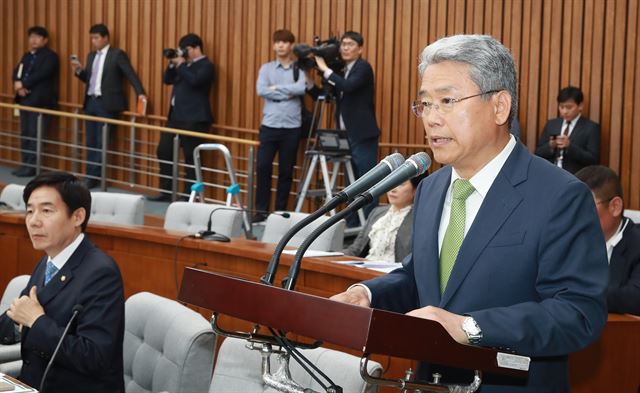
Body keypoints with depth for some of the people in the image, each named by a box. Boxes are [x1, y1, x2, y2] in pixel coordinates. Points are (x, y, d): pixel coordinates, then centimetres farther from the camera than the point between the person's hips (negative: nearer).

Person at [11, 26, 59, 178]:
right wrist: (18, 84, -8)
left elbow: (41, 74, -17)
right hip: (25, 99, 8)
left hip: (40, 101, -8)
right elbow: (17, 72, 13)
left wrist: (23, 83, -15)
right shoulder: (27, 56, 21)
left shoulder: (50, 56, -3)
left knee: (35, 134, -9)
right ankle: (25, 165, 13)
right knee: (24, 134, 8)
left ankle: (32, 167, -7)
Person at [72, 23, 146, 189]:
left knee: (102, 143, -4)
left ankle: (95, 177, -1)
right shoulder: (91, 56, 15)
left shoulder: (117, 54, -6)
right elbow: (88, 79, 18)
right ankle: (90, 176, 16)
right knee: (90, 142, 10)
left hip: (106, 104, -7)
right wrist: (79, 71, -1)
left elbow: (131, 75, -11)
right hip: (91, 102, 7)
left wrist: (140, 93, -22)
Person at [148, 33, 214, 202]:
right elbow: (167, 80, 17)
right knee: (164, 151, 8)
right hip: (176, 116, 9)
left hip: (194, 119, -9)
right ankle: (166, 192, 15)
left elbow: (194, 81, -23)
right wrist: (172, 64, 3)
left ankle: (189, 195, 1)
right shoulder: (185, 64, 18)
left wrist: (181, 65, -14)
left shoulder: (206, 66, -6)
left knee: (191, 158, -5)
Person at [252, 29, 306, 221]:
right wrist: (288, 92, -11)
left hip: (292, 127, 0)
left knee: (286, 171, 4)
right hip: (270, 125, 1)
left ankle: (281, 211, 13)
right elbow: (261, 90, -9)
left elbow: (301, 89, -15)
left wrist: (276, 88, -11)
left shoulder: (299, 69, 5)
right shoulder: (266, 68, 8)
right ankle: (261, 210, 3)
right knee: (263, 167, -5)